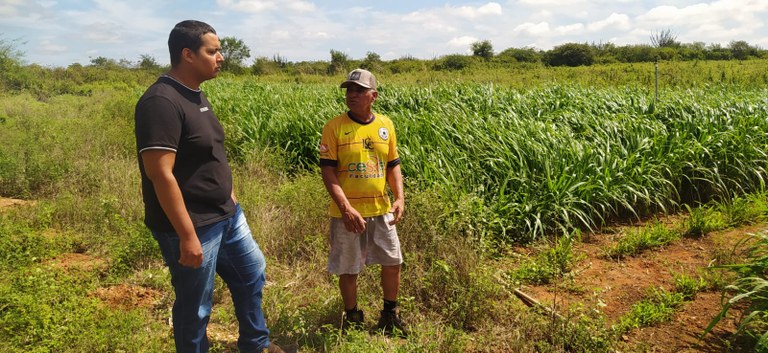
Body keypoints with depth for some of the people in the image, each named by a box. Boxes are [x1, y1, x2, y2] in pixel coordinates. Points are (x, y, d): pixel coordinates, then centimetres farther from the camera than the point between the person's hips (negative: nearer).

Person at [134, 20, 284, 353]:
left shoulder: (196, 95, 7)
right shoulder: (161, 102, -23)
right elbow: (160, 174, -26)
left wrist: (230, 198, 20)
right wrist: (188, 236, -25)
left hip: (227, 216, 10)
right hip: (193, 227, -10)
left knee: (252, 273, 23)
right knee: (195, 306, 7)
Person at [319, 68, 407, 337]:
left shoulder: (385, 125, 3)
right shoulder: (334, 127, -10)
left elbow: (393, 165, 10)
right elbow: (328, 171, -13)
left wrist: (400, 198, -4)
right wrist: (346, 208, -23)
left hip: (381, 210, 4)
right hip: (347, 213, -4)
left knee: (393, 262, 13)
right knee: (348, 269, 9)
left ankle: (390, 314, 36)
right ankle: (352, 318, 32)